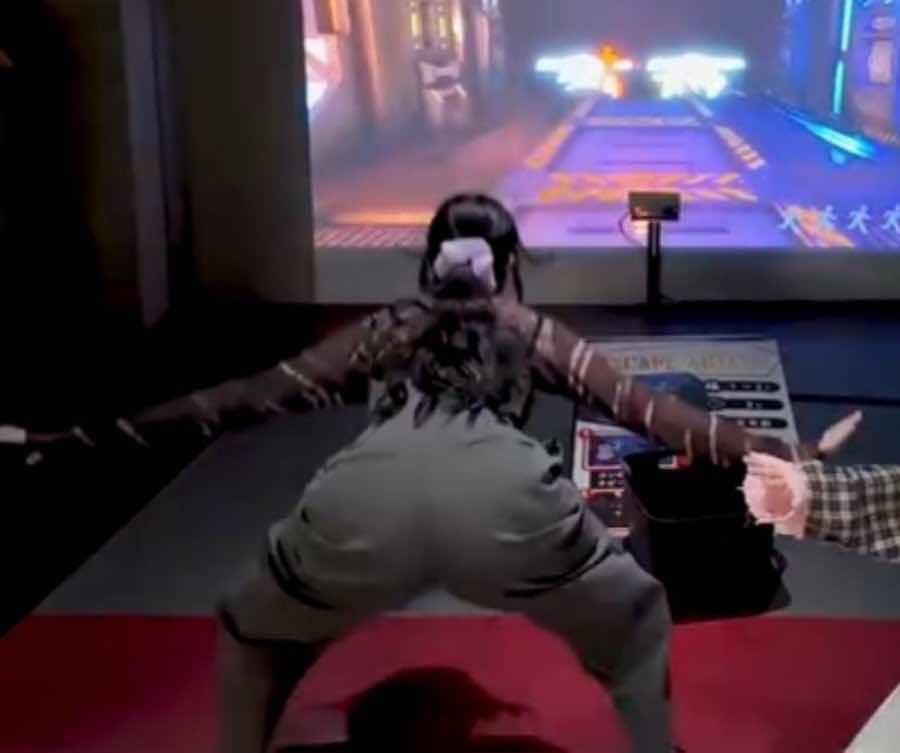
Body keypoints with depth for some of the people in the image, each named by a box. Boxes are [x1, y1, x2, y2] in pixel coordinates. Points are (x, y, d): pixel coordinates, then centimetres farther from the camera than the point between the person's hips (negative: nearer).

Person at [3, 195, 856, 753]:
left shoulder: (380, 329, 35)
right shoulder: (537, 332, 33)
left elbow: (248, 397, 36)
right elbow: (650, 410, 32)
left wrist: (90, 434, 44)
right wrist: (771, 453, 40)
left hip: (364, 499, 1)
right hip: (504, 497, 0)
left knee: (251, 635, 33)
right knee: (636, 623, 31)